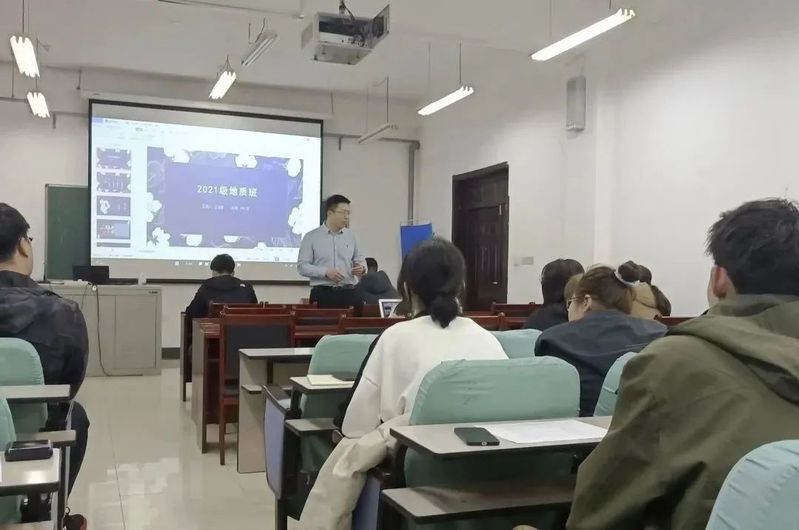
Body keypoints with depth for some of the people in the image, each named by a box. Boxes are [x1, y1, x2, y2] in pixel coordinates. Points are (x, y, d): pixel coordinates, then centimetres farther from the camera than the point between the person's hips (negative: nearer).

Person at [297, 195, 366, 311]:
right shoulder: (311, 237, 1)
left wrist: (362, 267, -3)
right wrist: (325, 272, -16)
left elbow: (360, 259, 21)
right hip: (322, 293, -3)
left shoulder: (351, 236, 12)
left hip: (348, 293, 3)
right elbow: (302, 266, -3)